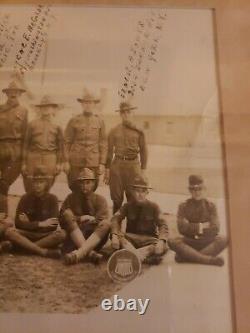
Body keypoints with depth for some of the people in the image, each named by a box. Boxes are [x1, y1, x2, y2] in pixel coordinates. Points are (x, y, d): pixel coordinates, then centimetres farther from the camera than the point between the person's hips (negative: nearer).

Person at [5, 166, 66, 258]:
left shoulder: (52, 199, 1)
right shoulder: (25, 198, 2)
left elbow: (53, 225, -8)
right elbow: (18, 223, -7)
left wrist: (29, 224, -11)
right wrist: (39, 224, -16)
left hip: (45, 235, -1)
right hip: (28, 234, 1)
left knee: (61, 234, -31)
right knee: (9, 232, -29)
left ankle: (25, 246, -25)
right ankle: (44, 252, -31)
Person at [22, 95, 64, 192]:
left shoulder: (57, 127, 9)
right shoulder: (32, 124, 9)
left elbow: (60, 146, 8)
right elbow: (26, 144, 7)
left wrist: (59, 163, 2)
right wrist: (24, 162, 3)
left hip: (50, 161, 0)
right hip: (33, 158, 0)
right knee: (31, 188, 1)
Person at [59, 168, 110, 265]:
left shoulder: (100, 200, 6)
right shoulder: (71, 198, 7)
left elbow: (102, 222, -6)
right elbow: (62, 218, -4)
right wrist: (80, 219, -14)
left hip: (95, 240, 0)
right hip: (73, 237, 0)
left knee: (106, 223, -27)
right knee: (68, 214, -24)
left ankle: (80, 252, -47)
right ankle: (90, 252, -41)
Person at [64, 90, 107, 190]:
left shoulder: (100, 122, 8)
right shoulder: (74, 121, 5)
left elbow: (103, 144, 7)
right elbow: (67, 142, 5)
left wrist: (102, 163, 2)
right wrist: (66, 161, -2)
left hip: (93, 163, 1)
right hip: (75, 163, -1)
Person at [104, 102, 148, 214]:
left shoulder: (138, 131, 4)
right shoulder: (114, 131, 6)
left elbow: (143, 151, 6)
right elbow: (109, 151, 8)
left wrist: (143, 169, 1)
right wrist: (107, 169, 4)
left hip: (133, 165, 0)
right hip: (117, 165, 1)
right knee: (116, 198, 6)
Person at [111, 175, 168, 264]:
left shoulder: (153, 207, 0)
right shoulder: (128, 206, 3)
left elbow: (163, 225, -11)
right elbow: (116, 219, -13)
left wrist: (161, 241, -32)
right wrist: (114, 235, -34)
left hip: (149, 240, 0)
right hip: (131, 239, 1)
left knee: (163, 247, -30)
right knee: (117, 236, -29)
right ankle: (142, 258, -45)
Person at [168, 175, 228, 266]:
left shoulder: (210, 206, 7)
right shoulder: (183, 206, 5)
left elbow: (215, 229, -4)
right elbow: (182, 228, -9)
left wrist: (195, 229, -9)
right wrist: (201, 226, -6)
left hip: (207, 242, 1)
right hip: (189, 242, -1)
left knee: (223, 240, -29)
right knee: (172, 241, -30)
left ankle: (186, 256, -31)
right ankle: (209, 259, -35)